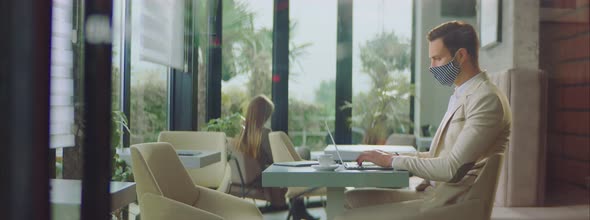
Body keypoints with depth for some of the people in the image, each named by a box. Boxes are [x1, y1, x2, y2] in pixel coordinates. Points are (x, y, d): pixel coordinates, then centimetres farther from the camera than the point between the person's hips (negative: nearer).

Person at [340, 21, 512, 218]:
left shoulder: (486, 99, -15)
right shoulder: (461, 96, 17)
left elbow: (452, 168, -21)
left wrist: (392, 161, -14)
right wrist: (393, 156, 7)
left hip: (448, 202, -9)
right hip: (431, 192, 9)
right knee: (351, 200, 2)